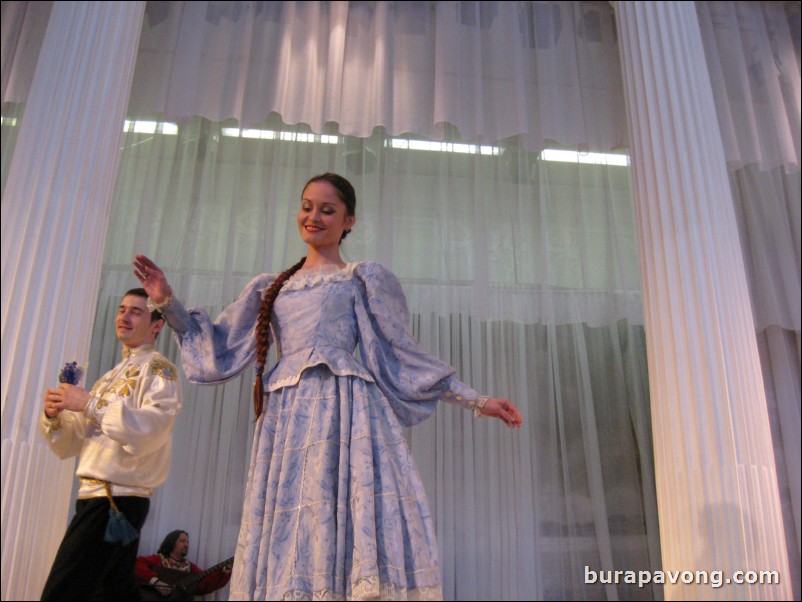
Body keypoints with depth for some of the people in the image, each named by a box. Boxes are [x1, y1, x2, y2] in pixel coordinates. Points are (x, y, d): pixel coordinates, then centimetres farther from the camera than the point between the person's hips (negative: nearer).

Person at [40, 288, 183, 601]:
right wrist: (54, 416, -1)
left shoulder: (158, 369, -4)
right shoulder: (110, 376, 21)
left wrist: (91, 404, -22)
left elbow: (153, 427, -22)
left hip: (119, 498, -8)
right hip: (94, 494, 8)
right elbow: (71, 443, 19)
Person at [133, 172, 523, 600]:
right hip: (286, 418, 4)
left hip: (346, 411, -3)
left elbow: (403, 356, 8)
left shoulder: (364, 279, 11)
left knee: (351, 528, -13)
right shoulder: (270, 288, 23)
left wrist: (476, 401, 3)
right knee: (284, 546, 1)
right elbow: (219, 350, 22)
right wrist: (168, 302, 15)